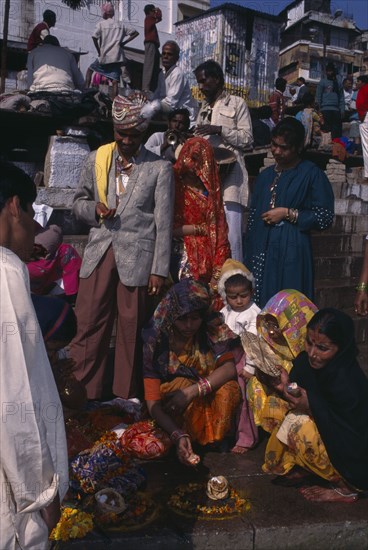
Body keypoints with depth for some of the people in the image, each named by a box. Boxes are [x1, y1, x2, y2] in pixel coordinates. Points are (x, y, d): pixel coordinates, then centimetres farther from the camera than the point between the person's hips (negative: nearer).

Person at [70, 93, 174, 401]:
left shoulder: (160, 169, 0)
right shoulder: (97, 159, 10)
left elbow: (163, 223, -2)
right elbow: (79, 202, 18)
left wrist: (159, 270, -5)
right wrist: (95, 209, -5)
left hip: (136, 258, -2)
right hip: (99, 253, 3)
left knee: (131, 332, 6)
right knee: (89, 328, 2)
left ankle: (125, 400, 21)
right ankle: (83, 397, 15)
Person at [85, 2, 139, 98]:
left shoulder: (101, 24, 1)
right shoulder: (120, 25, 13)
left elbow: (94, 37, -14)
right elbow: (135, 32, 15)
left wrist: (99, 51, -3)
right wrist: (124, 42, 10)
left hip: (104, 57, -2)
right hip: (117, 57, 2)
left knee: (90, 69, 20)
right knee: (115, 81, -2)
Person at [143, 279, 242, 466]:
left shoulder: (212, 329, -17)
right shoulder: (156, 343, -22)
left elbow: (230, 368, -25)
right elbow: (153, 401, -25)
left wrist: (192, 391, -36)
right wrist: (178, 436, -40)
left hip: (206, 401, 2)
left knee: (228, 389, -30)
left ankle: (216, 439, -3)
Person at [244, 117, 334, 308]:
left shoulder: (312, 174, -2)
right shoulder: (265, 175, 16)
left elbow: (325, 217, -6)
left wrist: (288, 214, -11)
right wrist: (248, 255, 14)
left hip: (291, 255, -5)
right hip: (261, 252, 6)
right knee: (258, 307, 7)